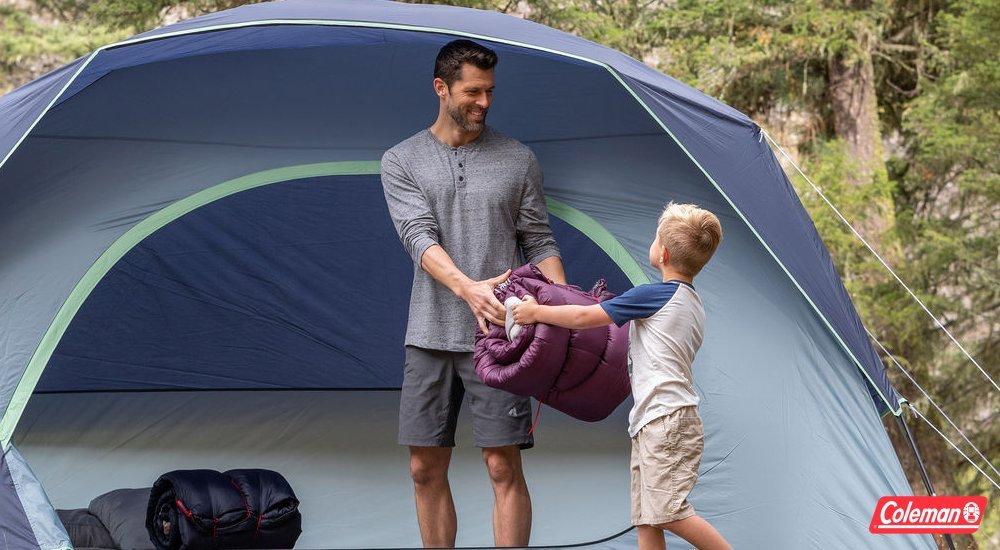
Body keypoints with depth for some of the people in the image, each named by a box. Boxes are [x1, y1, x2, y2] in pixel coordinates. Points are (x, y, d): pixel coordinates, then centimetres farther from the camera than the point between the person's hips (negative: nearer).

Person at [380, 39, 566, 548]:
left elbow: (540, 243, 9)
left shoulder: (518, 159, 6)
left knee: (504, 467, -6)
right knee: (426, 470, 5)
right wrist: (468, 288, -28)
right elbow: (419, 237, -10)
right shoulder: (401, 161, 5)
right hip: (430, 335, 1)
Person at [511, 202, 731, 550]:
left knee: (668, 511, -13)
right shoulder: (693, 306, 19)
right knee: (646, 519, 6)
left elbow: (584, 317, -9)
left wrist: (536, 312, 5)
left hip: (666, 420, -10)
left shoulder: (654, 296, -11)